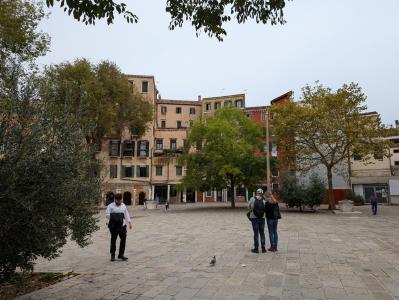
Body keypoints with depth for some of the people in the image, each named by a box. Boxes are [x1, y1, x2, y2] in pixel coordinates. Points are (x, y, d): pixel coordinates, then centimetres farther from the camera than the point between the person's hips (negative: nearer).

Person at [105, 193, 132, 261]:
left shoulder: (123, 206, 14)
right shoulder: (110, 206, 2)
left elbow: (126, 215, 16)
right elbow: (107, 214, -4)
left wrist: (129, 222, 9)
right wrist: (113, 218, -15)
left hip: (122, 225, 3)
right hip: (114, 226, -3)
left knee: (123, 239, -2)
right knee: (113, 240, 3)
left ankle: (121, 254, 7)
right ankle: (112, 255, 18)